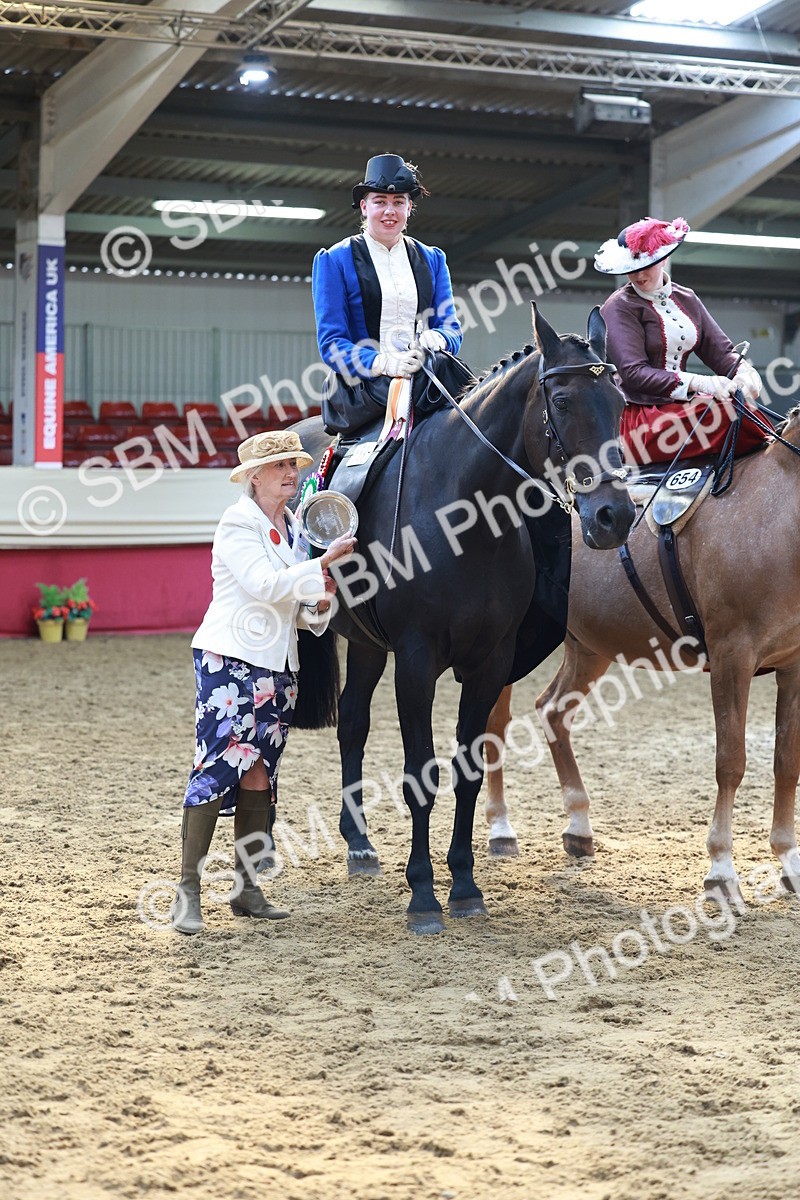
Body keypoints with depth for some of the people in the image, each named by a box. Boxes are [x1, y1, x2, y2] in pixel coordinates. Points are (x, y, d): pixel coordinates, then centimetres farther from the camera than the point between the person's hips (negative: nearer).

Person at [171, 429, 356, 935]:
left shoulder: (294, 528, 14)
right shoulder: (238, 523, -7)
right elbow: (265, 584, -20)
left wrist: (318, 605, -3)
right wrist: (325, 561, -22)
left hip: (279, 666, 7)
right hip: (230, 660, -7)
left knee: (260, 776, 8)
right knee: (217, 770, -10)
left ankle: (247, 888, 15)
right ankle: (188, 891, -7)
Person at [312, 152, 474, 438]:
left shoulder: (432, 259, 19)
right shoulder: (335, 260, 7)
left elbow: (451, 327, 18)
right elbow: (331, 342, 0)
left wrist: (437, 338, -8)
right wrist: (380, 362, -19)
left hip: (424, 375, 4)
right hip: (361, 382, -4)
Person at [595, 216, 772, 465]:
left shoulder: (686, 300, 17)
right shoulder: (619, 308, -4)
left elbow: (719, 350, 12)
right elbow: (633, 373, -15)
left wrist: (743, 371, -13)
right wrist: (698, 383, -25)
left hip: (681, 405, 6)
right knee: (735, 411, -27)